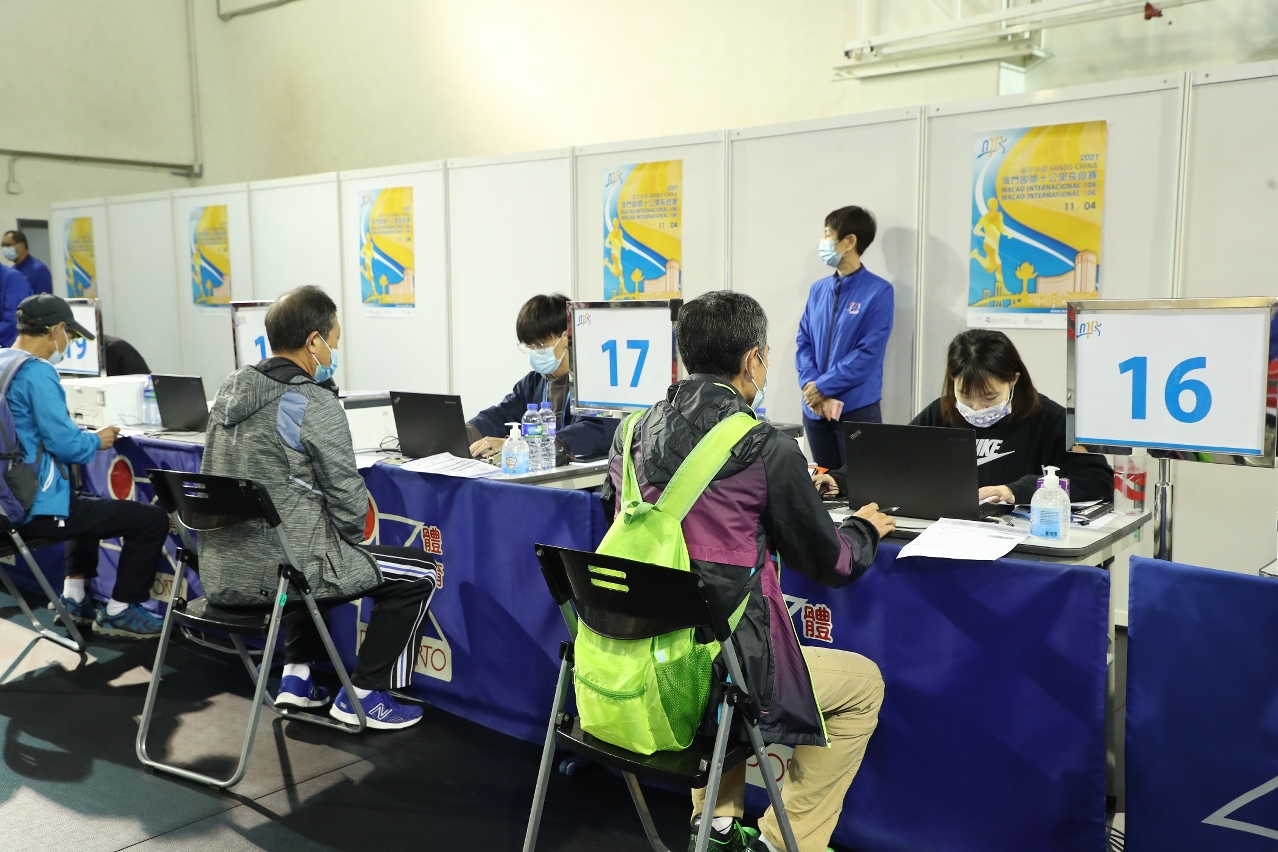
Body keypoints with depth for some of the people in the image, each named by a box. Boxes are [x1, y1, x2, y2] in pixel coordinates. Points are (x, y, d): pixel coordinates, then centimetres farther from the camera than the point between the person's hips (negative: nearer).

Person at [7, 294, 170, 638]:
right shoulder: (36, 372, -19)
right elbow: (65, 444, -23)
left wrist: (84, 436, 14)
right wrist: (97, 440, -3)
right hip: (35, 508, -10)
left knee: (87, 502, 37)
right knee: (152, 519, -4)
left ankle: (74, 597, 33)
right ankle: (118, 612, 9)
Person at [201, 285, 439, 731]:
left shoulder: (231, 388, 7)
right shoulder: (315, 404, -16)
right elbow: (349, 498, -14)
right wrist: (350, 540, 8)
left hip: (219, 572, 8)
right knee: (420, 572, 7)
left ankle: (297, 677, 32)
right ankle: (361, 695, 13)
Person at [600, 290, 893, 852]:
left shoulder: (631, 433, 2)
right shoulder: (768, 450, -14)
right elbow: (827, 562, -3)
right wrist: (865, 528, 21)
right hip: (720, 671, -6)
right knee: (863, 683, 19)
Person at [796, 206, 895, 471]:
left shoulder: (879, 291, -8)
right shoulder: (818, 289, 10)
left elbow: (868, 354, -14)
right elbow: (804, 343, 7)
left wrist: (822, 387, -14)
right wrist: (812, 388, -10)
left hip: (857, 410, -5)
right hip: (815, 409, 5)